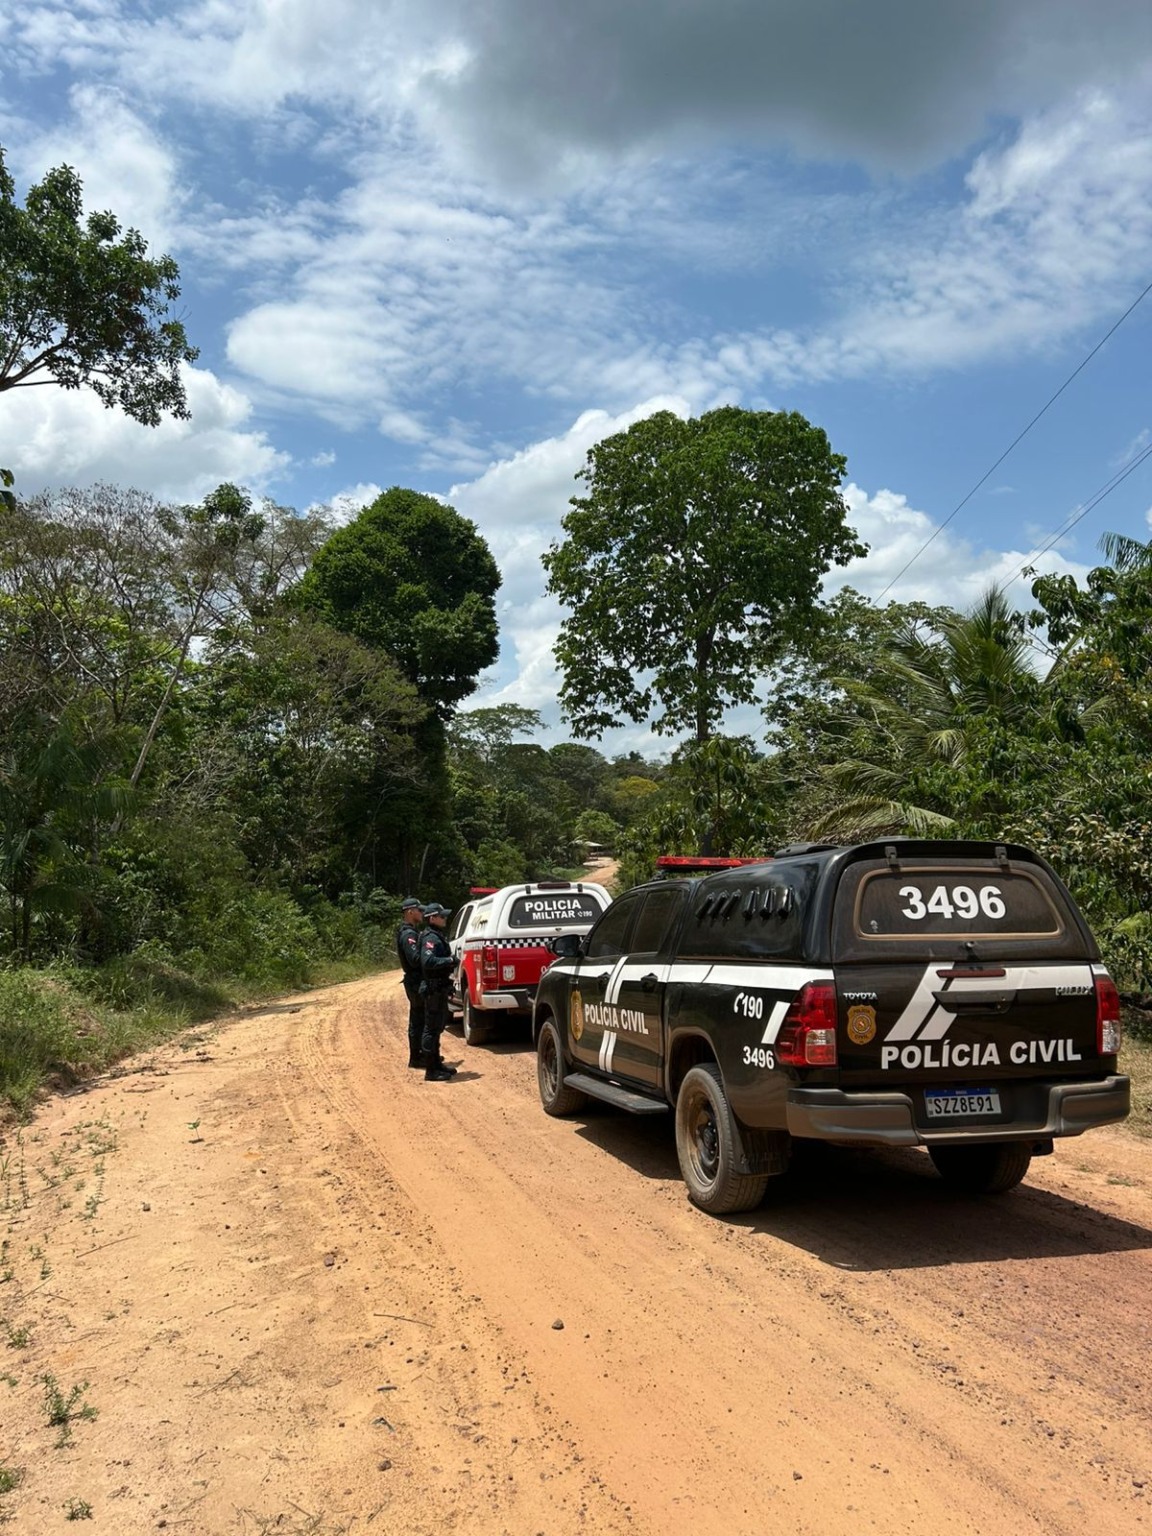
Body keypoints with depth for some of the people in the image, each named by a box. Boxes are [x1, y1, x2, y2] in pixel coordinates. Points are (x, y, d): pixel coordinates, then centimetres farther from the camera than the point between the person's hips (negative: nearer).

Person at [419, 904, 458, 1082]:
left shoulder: (438, 936, 16)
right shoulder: (431, 938, -17)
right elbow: (428, 961, -30)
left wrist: (449, 961, 6)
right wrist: (450, 960, -25)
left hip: (440, 988, 11)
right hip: (434, 988, -11)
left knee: (437, 1027, 18)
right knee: (432, 1028, -5)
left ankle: (437, 1063, 29)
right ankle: (431, 1070, -1)